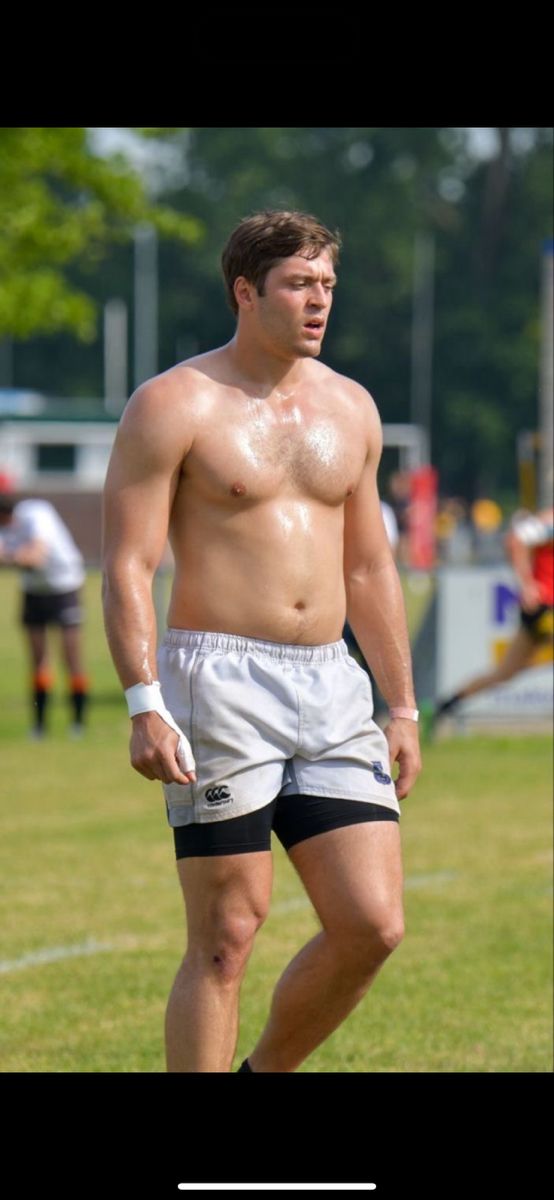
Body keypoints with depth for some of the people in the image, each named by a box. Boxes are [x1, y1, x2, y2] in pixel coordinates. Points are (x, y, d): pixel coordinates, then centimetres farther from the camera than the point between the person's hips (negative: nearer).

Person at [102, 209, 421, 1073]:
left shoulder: (349, 408, 14)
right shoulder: (174, 406, -4)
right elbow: (127, 566, -9)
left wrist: (403, 706, 17)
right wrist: (143, 704, -19)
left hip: (331, 690, 6)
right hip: (218, 686, -6)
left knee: (372, 926, -2)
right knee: (226, 938, -5)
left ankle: (265, 1074, 21)